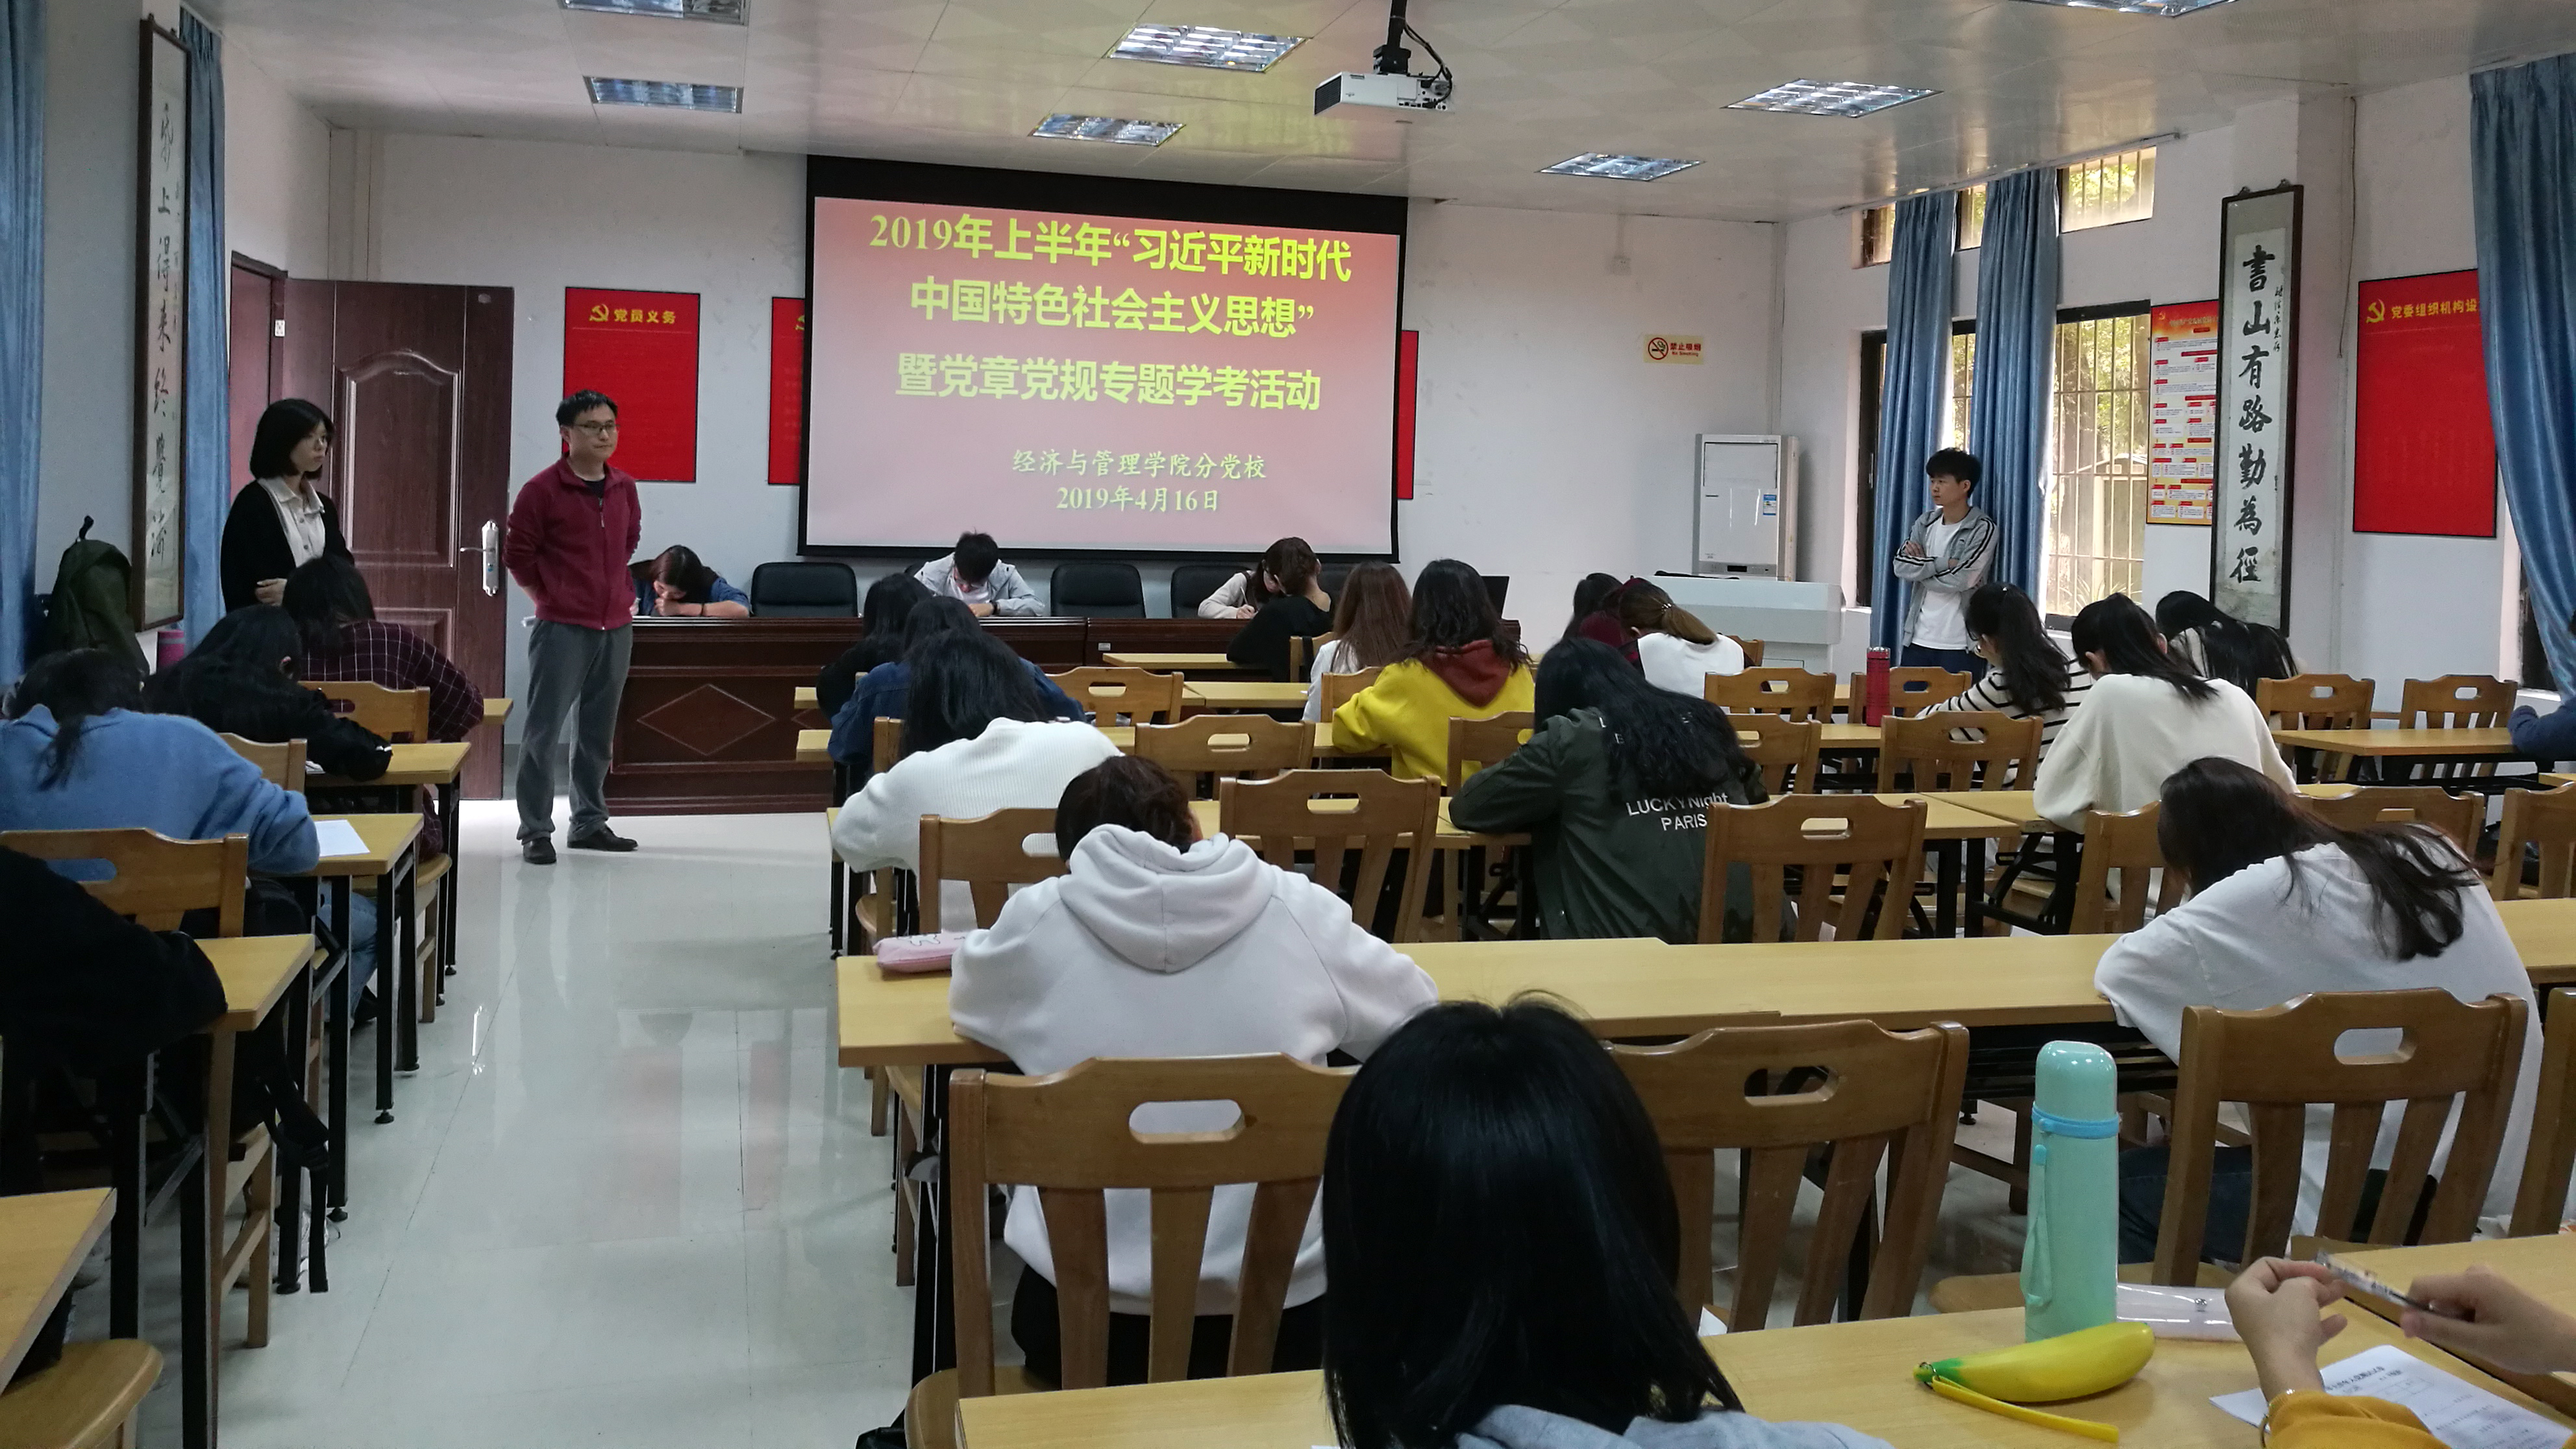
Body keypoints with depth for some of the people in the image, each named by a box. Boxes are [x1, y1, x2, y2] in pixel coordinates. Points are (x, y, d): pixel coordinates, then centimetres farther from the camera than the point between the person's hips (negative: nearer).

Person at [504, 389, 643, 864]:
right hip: (562, 629, -5)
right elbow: (518, 556, -4)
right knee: (544, 730, -3)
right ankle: (535, 831, 3)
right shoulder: (541, 490, -8)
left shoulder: (625, 487, 8)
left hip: (616, 628, 5)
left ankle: (590, 823, 23)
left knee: (598, 731, 12)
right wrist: (552, 600, 2)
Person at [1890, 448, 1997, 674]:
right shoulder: (1926, 522, 9)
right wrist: (1943, 564, -14)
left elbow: (1959, 581, -15)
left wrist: (1920, 566, -3)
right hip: (1918, 638, 5)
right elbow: (1901, 567, -4)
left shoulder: (1983, 528, -6)